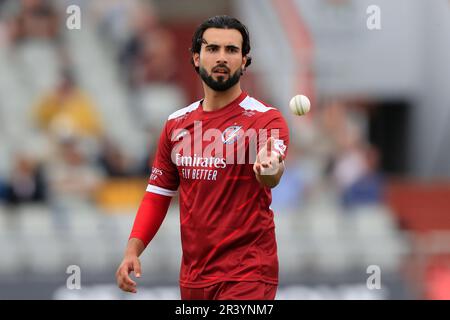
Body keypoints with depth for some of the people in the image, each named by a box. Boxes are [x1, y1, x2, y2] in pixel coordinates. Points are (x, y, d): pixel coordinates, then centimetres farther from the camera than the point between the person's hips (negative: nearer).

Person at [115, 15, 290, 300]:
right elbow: (158, 194, 16)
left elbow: (272, 175, -28)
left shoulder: (266, 119, -8)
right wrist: (133, 250, 2)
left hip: (246, 276, -5)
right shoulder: (177, 124, 9)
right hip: (192, 279, 5)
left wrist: (269, 172, -52)